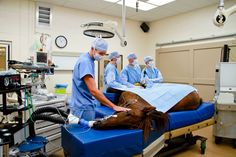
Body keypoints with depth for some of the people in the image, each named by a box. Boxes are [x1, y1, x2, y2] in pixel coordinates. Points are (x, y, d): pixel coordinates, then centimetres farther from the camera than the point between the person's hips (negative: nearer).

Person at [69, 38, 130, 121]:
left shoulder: (89, 60, 9)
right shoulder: (85, 62, -22)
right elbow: (93, 90, -28)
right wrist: (114, 106, -28)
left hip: (85, 105, 10)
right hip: (83, 107, -9)